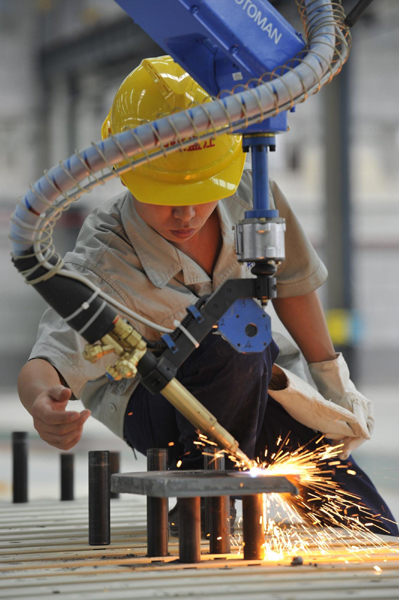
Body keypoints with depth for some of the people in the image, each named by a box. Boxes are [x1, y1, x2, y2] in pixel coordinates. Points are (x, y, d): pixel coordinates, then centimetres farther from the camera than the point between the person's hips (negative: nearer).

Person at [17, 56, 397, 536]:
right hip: (155, 404, -4)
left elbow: (291, 283, 1)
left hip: (257, 390, 4)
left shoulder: (250, 196, -19)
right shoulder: (101, 265, -32)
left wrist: (335, 381, 9)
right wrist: (43, 402, -71)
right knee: (232, 345, -39)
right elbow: (52, 357, -45)